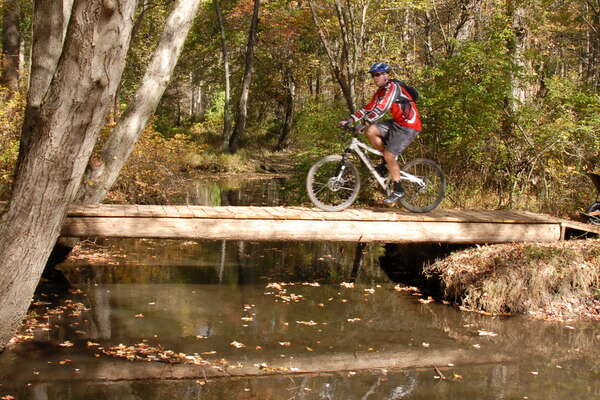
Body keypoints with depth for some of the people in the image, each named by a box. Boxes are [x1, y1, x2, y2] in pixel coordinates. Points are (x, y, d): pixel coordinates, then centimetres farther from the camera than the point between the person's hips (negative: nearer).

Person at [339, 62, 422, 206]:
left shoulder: (393, 87, -18)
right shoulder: (380, 91, 11)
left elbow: (381, 109, -29)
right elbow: (368, 108, 8)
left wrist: (365, 122, -35)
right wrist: (350, 119, -3)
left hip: (409, 125, -9)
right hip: (396, 122, 9)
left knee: (389, 155, -15)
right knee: (370, 131, -9)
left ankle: (398, 190, -2)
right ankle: (387, 162, 8)